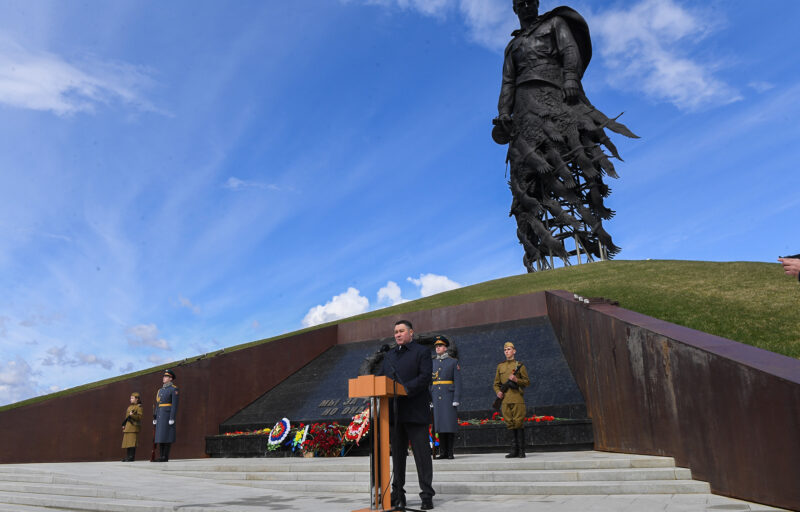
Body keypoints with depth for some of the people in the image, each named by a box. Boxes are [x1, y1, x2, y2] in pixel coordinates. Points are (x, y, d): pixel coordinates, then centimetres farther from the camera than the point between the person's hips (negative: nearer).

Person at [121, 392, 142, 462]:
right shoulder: (130, 407, 20)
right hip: (127, 427, 8)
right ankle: (128, 457, 14)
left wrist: (132, 415, -22)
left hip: (134, 427, -8)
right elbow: (126, 416, 24)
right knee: (127, 442, 8)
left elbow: (139, 417, -12)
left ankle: (131, 457, -8)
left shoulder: (139, 407, -4)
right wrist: (123, 424, 15)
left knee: (132, 442, -10)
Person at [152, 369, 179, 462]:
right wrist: (155, 418, 13)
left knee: (167, 435, -9)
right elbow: (157, 405, 19)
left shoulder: (174, 389, -5)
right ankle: (161, 457, 8)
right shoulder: (161, 390, 19)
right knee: (160, 435, 5)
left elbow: (175, 404, -12)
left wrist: (172, 418, -19)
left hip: (168, 414, -8)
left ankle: (166, 457, -6)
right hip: (160, 415, 8)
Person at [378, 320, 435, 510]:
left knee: (422, 453, -3)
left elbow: (425, 377, -12)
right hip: (394, 413, 6)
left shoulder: (422, 352, 0)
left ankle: (427, 495, 3)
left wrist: (405, 389, -23)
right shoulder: (389, 355, 20)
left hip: (415, 411, -6)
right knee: (397, 454, 12)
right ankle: (398, 494, 20)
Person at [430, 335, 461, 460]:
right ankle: (442, 452, 10)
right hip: (436, 396, 3)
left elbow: (458, 381, -2)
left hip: (448, 396, -3)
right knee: (439, 423, 4)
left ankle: (450, 452, 3)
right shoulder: (432, 362, 13)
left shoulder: (453, 362, 3)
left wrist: (456, 399, -10)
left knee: (450, 423, -4)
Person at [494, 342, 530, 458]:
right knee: (510, 424, 5)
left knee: (519, 423, -5)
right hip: (505, 399, 3)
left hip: (517, 398, -3)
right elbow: (496, 383, 16)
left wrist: (516, 380, -14)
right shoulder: (500, 366, 14)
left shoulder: (520, 365, 4)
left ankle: (521, 450, 2)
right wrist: (498, 392, -4)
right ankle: (514, 449, 12)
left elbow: (527, 382, 3)